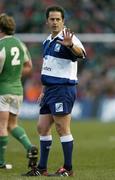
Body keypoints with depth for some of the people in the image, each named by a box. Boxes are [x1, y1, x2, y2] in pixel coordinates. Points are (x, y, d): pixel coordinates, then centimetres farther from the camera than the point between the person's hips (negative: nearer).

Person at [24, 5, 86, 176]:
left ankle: (68, 169, 2)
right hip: (50, 90, 9)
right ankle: (42, 168, 18)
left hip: (63, 90, -9)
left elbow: (80, 53, -35)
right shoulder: (47, 42, 15)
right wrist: (44, 91, 24)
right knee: (42, 128, 11)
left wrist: (71, 45, -56)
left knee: (63, 129, -5)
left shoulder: (67, 39, -13)